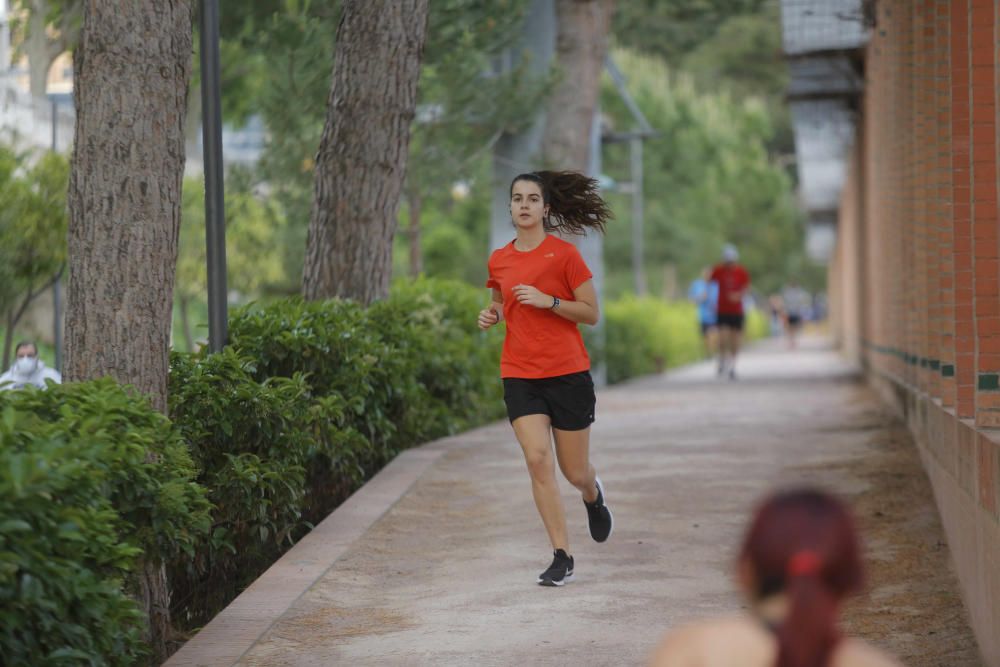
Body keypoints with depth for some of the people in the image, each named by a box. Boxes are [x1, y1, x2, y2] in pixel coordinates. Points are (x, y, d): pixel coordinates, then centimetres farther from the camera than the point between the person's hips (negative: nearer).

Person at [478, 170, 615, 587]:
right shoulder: (498, 261, 8)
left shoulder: (564, 254, -5)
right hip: (520, 376, 3)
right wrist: (492, 315, 3)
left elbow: (591, 314, -5)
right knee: (538, 460, -14)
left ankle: (593, 496, 44)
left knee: (575, 472, 5)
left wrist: (547, 301, -18)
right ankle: (562, 557, -8)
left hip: (568, 373, -3)